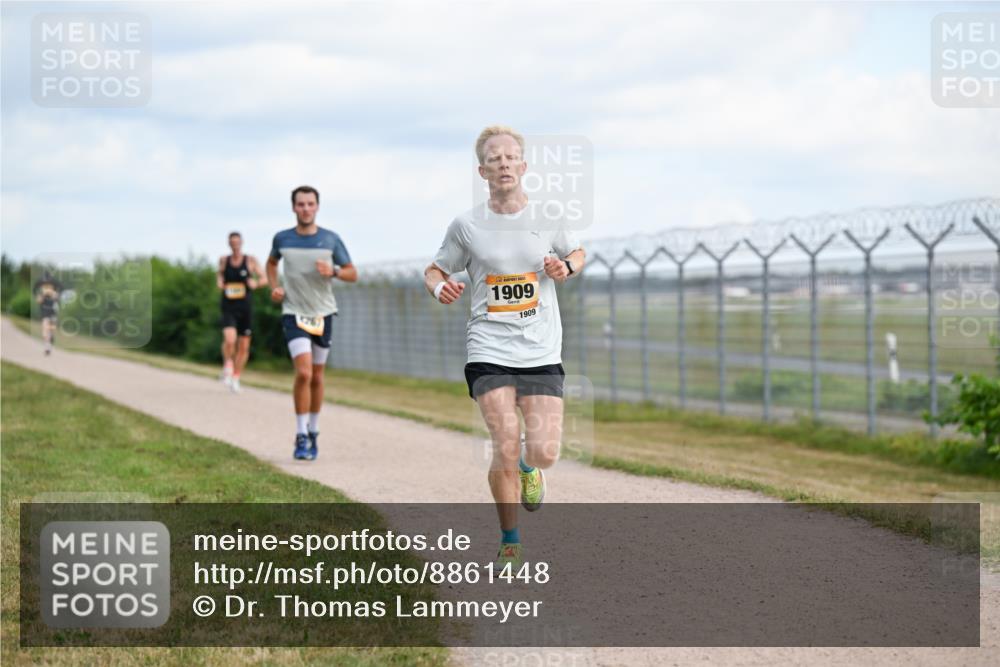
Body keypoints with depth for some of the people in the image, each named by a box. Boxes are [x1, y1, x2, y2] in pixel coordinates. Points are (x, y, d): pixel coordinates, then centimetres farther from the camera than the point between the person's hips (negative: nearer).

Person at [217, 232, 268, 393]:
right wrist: (219, 281, 2)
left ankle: (236, 377, 23)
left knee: (244, 346, 6)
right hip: (229, 308, -1)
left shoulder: (251, 261, 0)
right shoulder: (223, 260, 5)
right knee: (229, 340, -24)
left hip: (246, 308, 1)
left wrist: (256, 283, -19)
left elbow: (264, 279, 2)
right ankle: (227, 365, 4)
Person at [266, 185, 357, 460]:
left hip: (323, 314, 2)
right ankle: (301, 437, -11)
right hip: (294, 314, -2)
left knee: (316, 377, 11)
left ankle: (313, 432, 27)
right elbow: (271, 262, 20)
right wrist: (274, 287, 3)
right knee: (303, 373, -18)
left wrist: (333, 272, -17)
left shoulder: (331, 239, -3)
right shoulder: (282, 238, -2)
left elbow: (352, 274, 3)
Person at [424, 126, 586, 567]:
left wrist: (566, 267, -2)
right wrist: (440, 287, -11)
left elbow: (577, 253, 21)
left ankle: (527, 467, 31)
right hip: (489, 351, -1)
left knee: (544, 452, -10)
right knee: (505, 448, -13)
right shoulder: (466, 226, 0)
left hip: (542, 352, 1)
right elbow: (435, 270, 12)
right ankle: (510, 543, 10)